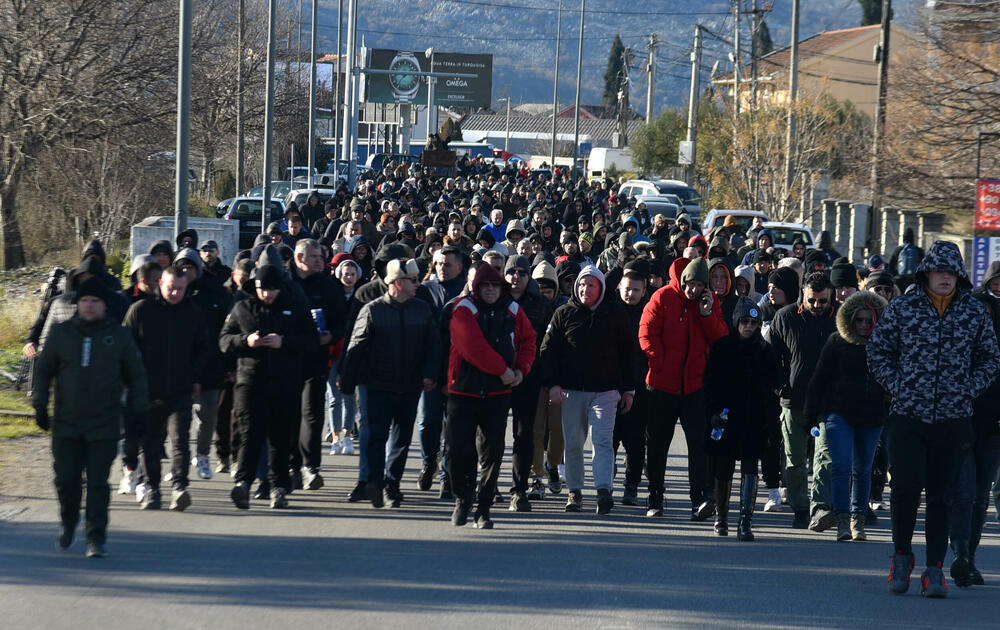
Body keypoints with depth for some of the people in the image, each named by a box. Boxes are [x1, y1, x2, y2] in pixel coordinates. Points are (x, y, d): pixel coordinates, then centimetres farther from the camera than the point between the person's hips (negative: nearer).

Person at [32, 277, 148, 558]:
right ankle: (68, 522, 26)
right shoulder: (61, 333, 6)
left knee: (98, 482, -4)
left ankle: (96, 537, 3)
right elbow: (43, 369, 12)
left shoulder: (119, 336, 5)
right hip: (66, 423, 1)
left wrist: (137, 411, 5)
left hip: (104, 426, -1)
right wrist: (40, 406, 5)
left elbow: (136, 375, 11)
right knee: (66, 479, -1)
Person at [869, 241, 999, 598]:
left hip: (953, 418, 1)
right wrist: (897, 386, -2)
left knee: (940, 494, 4)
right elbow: (878, 351, 8)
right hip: (907, 416, -1)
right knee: (906, 487, -9)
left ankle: (934, 569, 10)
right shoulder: (902, 308, 2)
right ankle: (902, 555, 14)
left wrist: (969, 390, 1)